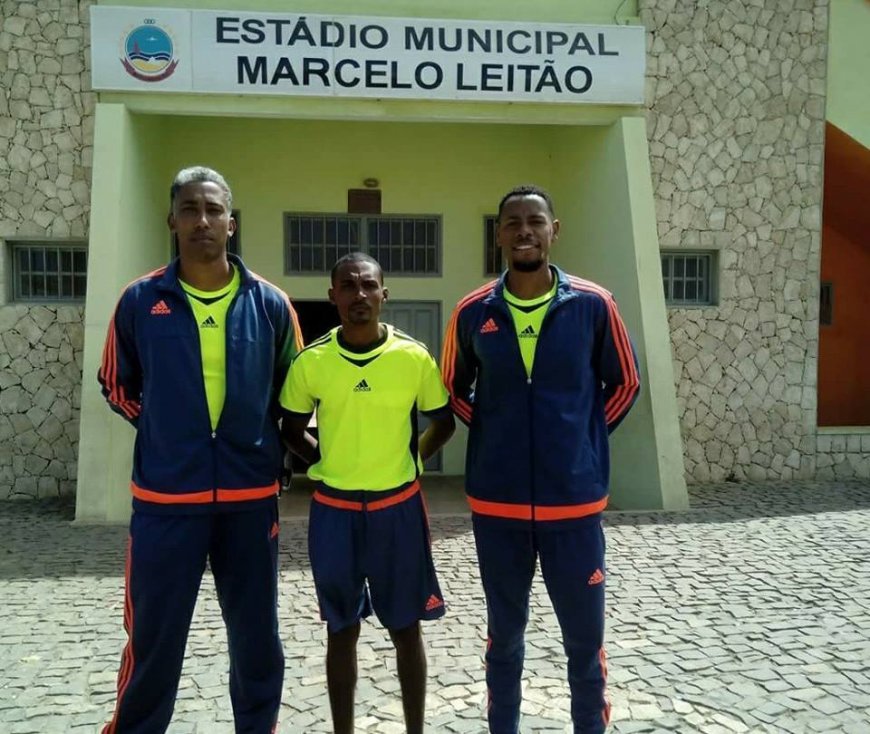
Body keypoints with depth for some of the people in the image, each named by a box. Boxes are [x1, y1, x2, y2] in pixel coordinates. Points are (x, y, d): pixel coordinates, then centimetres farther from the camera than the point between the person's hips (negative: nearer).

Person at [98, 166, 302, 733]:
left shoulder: (270, 304, -1)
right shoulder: (140, 300, -1)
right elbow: (117, 386, 13)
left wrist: (272, 444, 3)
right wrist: (165, 429, 5)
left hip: (251, 496, 1)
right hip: (164, 497, -1)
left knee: (258, 639, 14)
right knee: (153, 641, 10)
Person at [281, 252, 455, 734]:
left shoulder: (415, 357, -8)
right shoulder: (311, 361, -5)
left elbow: (444, 421, 7)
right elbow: (291, 428, 10)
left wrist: (410, 461, 1)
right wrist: (324, 462, 2)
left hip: (398, 506, 0)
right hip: (334, 509, 1)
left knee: (405, 628, 11)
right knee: (342, 630, 12)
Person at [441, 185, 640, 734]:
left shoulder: (594, 306, -4)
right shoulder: (472, 313, -1)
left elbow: (624, 384, 8)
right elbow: (454, 389, 13)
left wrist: (583, 437, 3)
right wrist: (495, 435, 4)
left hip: (575, 499, -1)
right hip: (496, 502, 1)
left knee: (585, 638, 12)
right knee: (504, 635, 17)